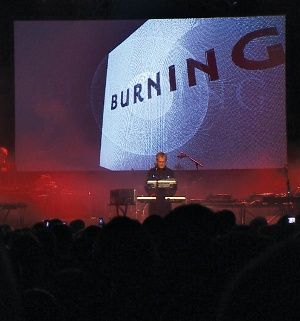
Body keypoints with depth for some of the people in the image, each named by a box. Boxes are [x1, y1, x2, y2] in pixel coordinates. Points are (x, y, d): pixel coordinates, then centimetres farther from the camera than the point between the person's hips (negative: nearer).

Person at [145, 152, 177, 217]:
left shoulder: (170, 172, 9)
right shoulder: (151, 172, 6)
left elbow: (174, 186, 9)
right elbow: (146, 185, 5)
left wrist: (171, 193, -10)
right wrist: (150, 192, -14)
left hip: (166, 202, 1)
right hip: (154, 202, -1)